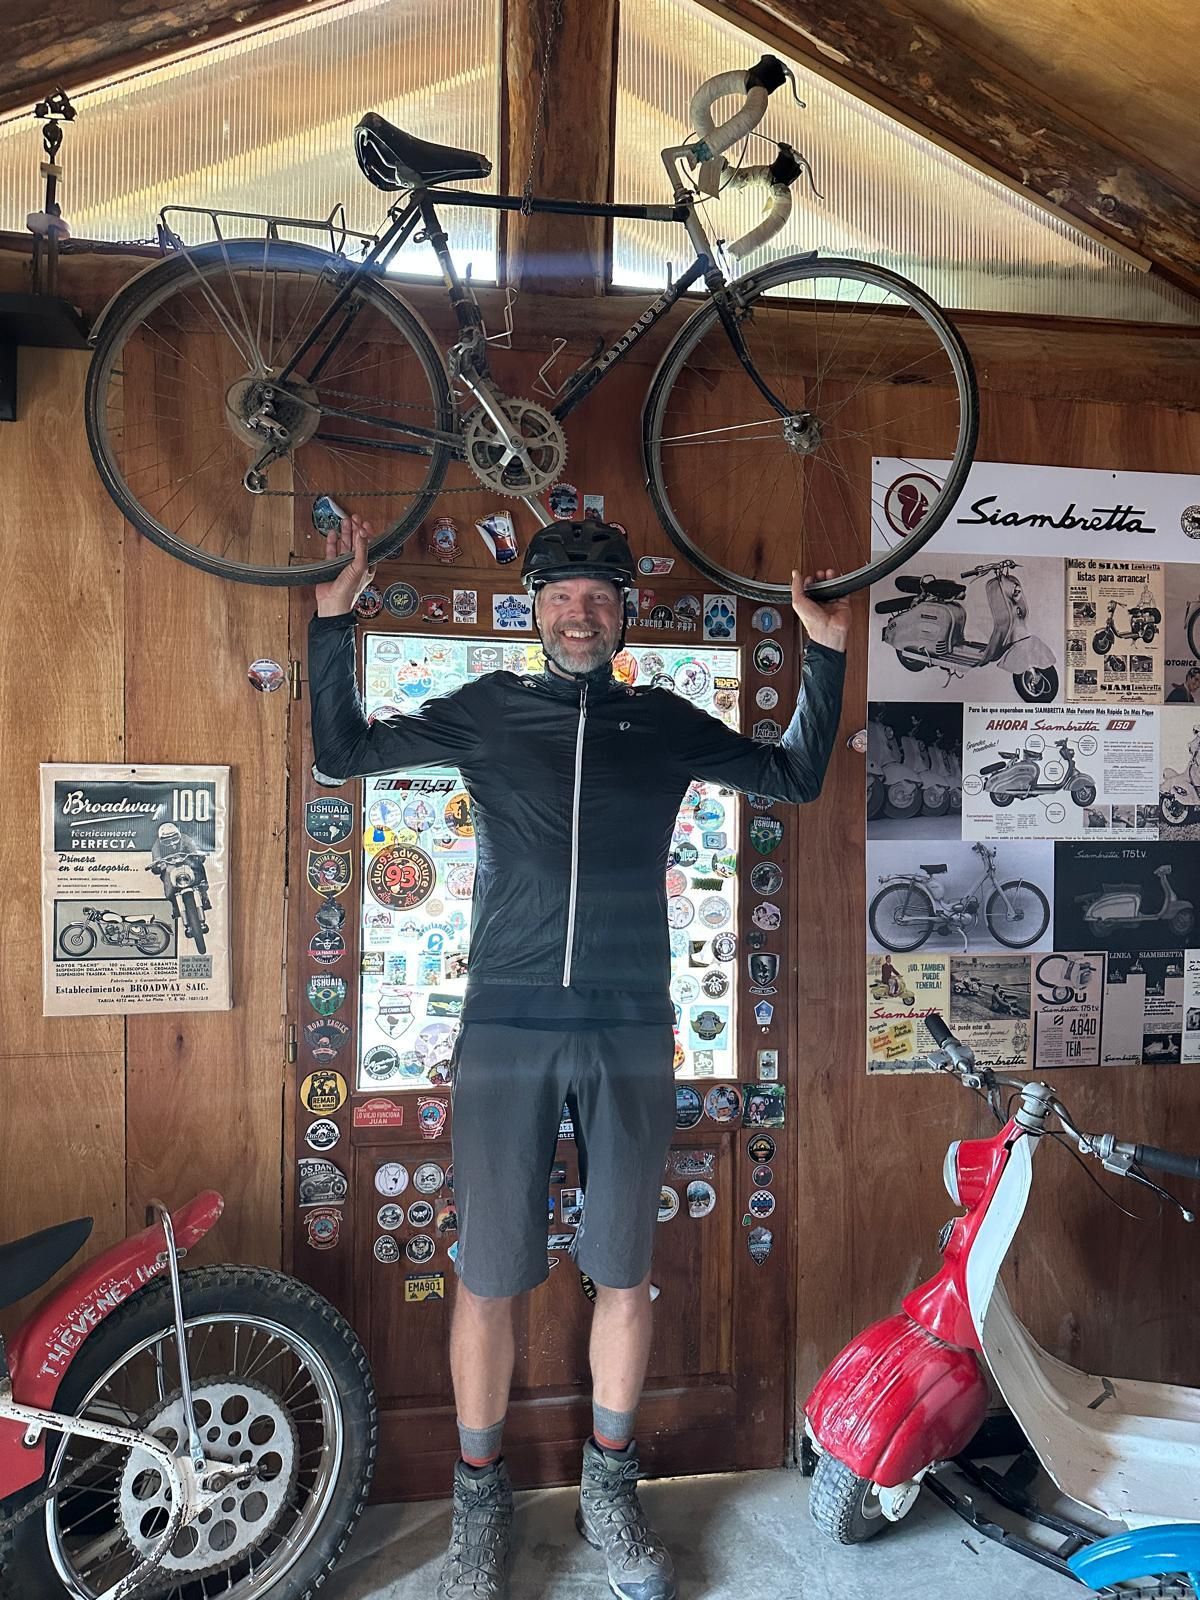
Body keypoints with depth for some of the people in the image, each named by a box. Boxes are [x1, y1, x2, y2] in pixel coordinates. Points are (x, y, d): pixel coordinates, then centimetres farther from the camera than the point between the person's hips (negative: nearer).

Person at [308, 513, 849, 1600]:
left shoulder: (665, 721, 10)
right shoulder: (489, 709, 7)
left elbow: (798, 776, 18)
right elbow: (342, 749, 9)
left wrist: (826, 655, 11)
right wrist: (335, 618, 2)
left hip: (632, 1034, 1)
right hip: (507, 1028, -1)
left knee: (624, 1275, 11)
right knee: (488, 1279, 6)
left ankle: (610, 1490, 34)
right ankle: (481, 1501, 29)